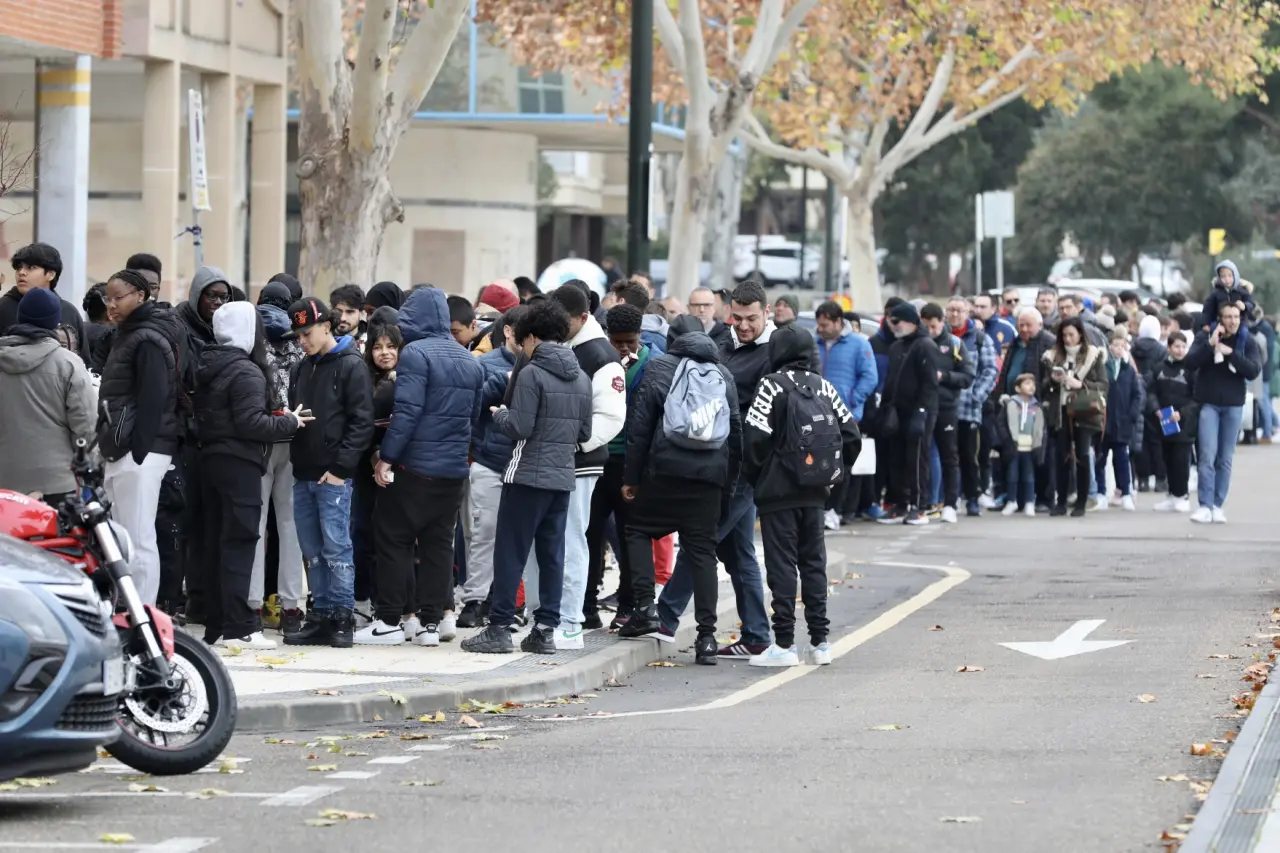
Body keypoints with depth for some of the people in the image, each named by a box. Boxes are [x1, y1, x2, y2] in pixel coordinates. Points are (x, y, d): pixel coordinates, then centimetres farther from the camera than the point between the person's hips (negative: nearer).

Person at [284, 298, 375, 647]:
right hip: (303, 474, 7)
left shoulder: (351, 366, -5)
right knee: (312, 550, 8)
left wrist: (341, 467, -14)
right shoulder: (302, 369, 16)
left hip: (334, 475, -7)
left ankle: (343, 618, -2)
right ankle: (321, 616, 12)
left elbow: (362, 422, -11)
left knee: (336, 547, -7)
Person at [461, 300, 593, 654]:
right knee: (552, 553, 9)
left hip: (528, 475, -6)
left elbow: (520, 427, -15)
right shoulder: (581, 378, 9)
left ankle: (499, 627, -2)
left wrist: (500, 414, 3)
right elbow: (585, 433, 13)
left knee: (510, 552, -1)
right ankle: (546, 628, 8)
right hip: (563, 477, 6)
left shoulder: (531, 374, -12)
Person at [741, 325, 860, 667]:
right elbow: (851, 434, 5)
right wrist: (833, 473, 14)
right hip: (814, 492, 5)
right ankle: (819, 641, 11)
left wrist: (753, 475, 0)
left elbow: (755, 434, -16)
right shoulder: (822, 386, 7)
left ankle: (784, 644, -5)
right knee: (814, 562, 12)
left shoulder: (772, 385, -9)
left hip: (778, 490, -5)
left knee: (781, 564, -3)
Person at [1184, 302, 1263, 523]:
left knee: (1225, 459, 4)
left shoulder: (1246, 342, 3)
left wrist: (1231, 353, -19)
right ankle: (1205, 505, -11)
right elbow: (1190, 362, -11)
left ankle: (1218, 506, 9)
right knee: (1207, 456, -11)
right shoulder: (1205, 337, 1)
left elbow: (1254, 371, -10)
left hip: (1233, 406, 1)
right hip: (1209, 404, -1)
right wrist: (1210, 344, -21)